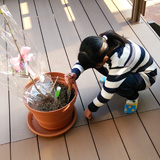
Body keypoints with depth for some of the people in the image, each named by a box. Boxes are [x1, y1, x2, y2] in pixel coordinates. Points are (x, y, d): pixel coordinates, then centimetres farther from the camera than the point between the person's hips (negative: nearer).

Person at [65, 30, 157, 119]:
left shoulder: (119, 61, -42)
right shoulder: (102, 43, -25)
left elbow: (108, 91, -31)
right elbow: (84, 60, -11)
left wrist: (91, 109, -17)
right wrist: (74, 73, -32)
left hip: (146, 75, -6)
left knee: (119, 85, -38)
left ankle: (133, 97, -3)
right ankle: (112, 77, 13)